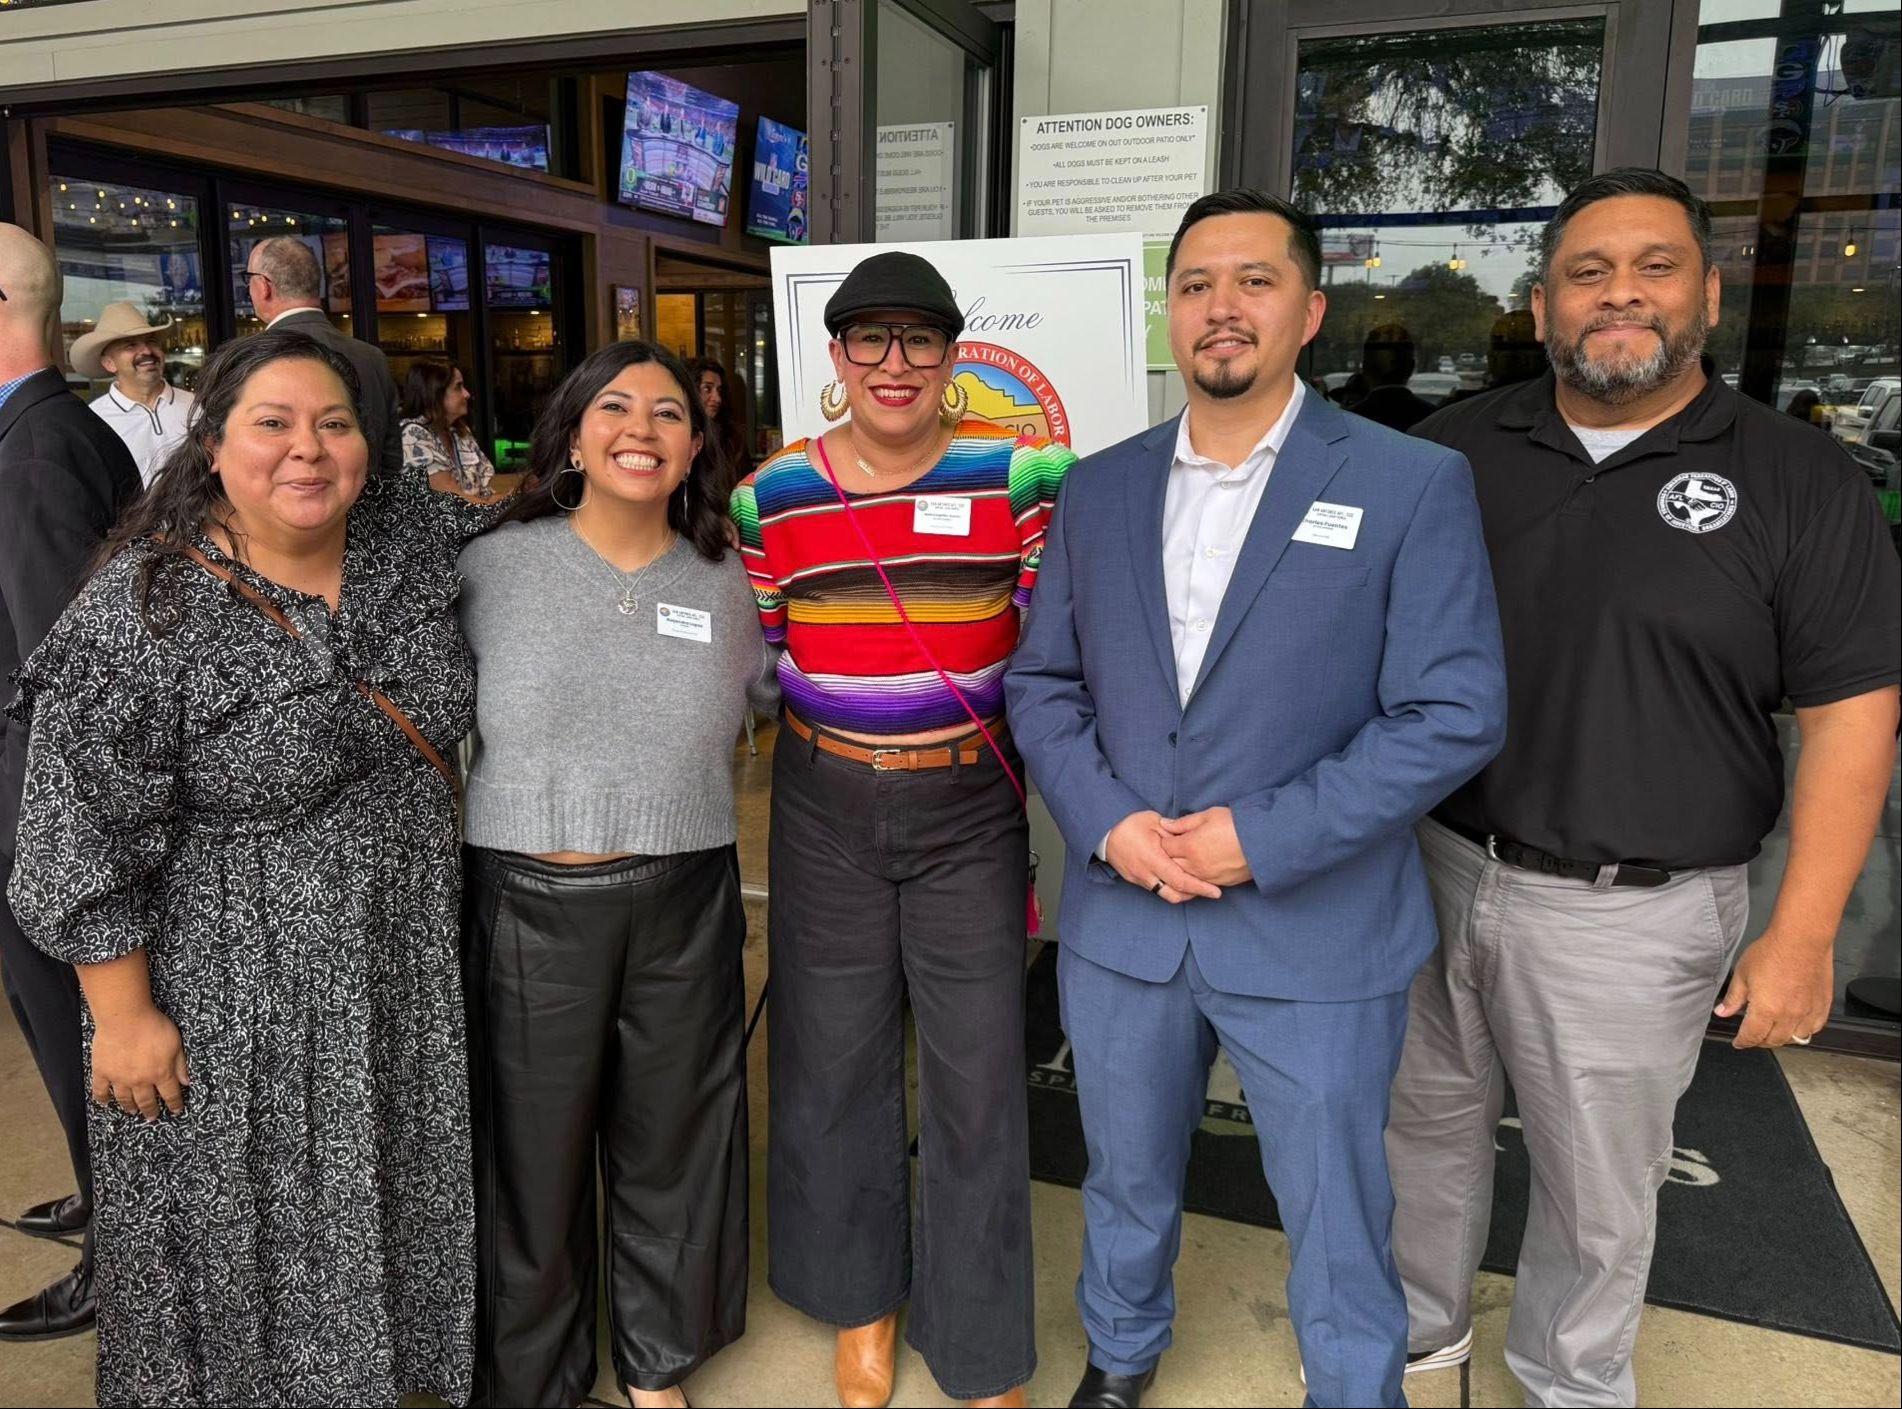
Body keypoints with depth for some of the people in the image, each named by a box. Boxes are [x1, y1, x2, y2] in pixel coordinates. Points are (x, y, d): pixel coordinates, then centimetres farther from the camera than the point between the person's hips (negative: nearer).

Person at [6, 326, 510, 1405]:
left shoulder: (409, 532, -4)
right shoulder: (141, 613, -19)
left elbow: (505, 524, 19)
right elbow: (91, 837, -15)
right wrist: (123, 1016, -13)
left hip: (410, 963, 6)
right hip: (236, 994, -5)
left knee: (397, 1204, 22)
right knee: (257, 1235, 13)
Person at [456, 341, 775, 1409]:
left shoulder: (725, 581, 3)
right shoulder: (495, 567, -2)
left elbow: (777, 692, 17)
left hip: (684, 909, 2)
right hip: (529, 906, -1)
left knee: (670, 1143, 16)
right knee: (532, 1154, 12)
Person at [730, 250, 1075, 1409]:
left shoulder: (1020, 476, -6)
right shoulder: (773, 494, 1)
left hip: (972, 808, -2)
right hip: (826, 813, 2)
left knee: (978, 1076, 6)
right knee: (835, 1062, 15)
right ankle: (861, 1299, 40)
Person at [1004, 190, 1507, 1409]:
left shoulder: (1413, 486, -8)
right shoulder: (1099, 491, 5)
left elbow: (1456, 713, -12)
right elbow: (1042, 681, 7)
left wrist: (1263, 837, -18)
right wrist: (1105, 821, -10)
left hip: (1317, 937, -3)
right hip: (1120, 922, 4)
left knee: (1337, 1226, 13)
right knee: (1128, 1183, 24)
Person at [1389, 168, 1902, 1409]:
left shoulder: (1801, 483, -6)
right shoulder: (1454, 451, 2)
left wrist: (1803, 935, -10)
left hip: (1631, 912, -2)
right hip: (1433, 871, 3)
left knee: (1599, 1191, 15)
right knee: (1429, 1123, 21)